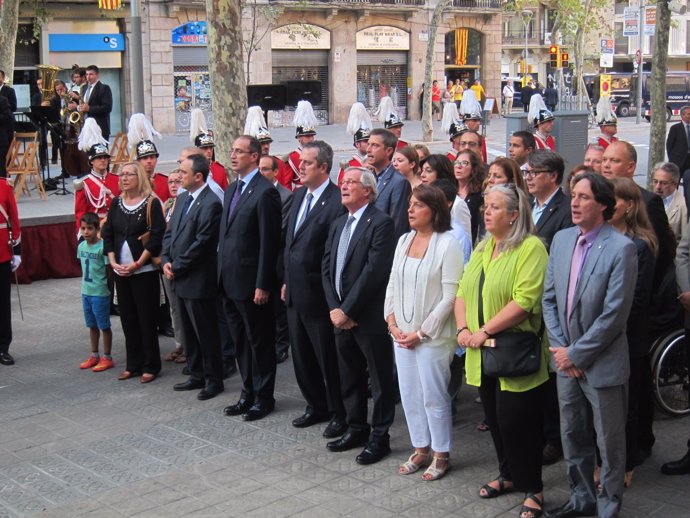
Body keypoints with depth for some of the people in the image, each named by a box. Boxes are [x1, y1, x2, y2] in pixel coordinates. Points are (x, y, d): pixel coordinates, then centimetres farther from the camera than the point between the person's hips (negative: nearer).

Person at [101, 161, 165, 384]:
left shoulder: (151, 203, -7)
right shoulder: (116, 203, 9)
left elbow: (156, 237, -12)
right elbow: (107, 234, 10)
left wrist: (137, 264, -14)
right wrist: (113, 262, -2)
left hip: (144, 270, -5)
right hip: (121, 271, 5)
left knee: (146, 318, 0)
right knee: (128, 318, 10)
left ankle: (150, 366, 10)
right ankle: (133, 365, 20)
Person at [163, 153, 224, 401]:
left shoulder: (211, 204, -17)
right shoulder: (183, 199, 11)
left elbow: (201, 244, -20)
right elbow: (170, 232, 16)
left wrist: (177, 267, -14)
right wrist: (166, 261, 1)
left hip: (198, 280, -9)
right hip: (179, 279, 9)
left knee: (206, 333, 2)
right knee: (188, 332, 17)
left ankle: (213, 380, 14)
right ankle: (197, 375, 28)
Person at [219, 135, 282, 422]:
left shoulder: (265, 192, -15)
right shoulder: (231, 189, 13)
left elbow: (269, 242, -17)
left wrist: (262, 285, -18)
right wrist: (222, 273, 13)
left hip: (251, 283, -8)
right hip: (229, 280, 8)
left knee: (260, 342, 6)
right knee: (240, 341, 17)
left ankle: (263, 398, 17)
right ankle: (248, 394, 28)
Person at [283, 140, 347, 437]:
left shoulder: (336, 201, -17)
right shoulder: (299, 196, 11)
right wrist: (287, 280, 16)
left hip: (318, 294, -9)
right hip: (295, 291, 9)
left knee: (328, 357, 4)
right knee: (301, 354, 17)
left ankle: (339, 413, 19)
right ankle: (316, 406, 32)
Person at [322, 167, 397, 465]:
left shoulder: (381, 223, -11)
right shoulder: (338, 225, 15)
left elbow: (374, 271, -18)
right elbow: (327, 268, 11)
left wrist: (347, 310, -17)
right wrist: (334, 308, -3)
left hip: (369, 317, -8)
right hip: (341, 316, 8)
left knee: (380, 381, 4)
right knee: (349, 378, 16)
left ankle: (379, 437, 13)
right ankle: (356, 429, 29)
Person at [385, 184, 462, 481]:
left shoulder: (447, 244, -13)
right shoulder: (404, 240, 7)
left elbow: (450, 296, -15)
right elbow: (392, 285, 11)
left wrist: (422, 332, -14)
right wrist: (392, 323, -1)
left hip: (432, 336, -6)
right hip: (401, 335, 6)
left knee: (434, 397, 3)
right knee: (409, 394, 12)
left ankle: (441, 456, 19)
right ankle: (421, 449, 28)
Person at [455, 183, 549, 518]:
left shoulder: (531, 248, -12)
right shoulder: (482, 248, 13)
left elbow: (524, 301, -21)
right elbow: (463, 291, 12)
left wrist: (484, 331, -19)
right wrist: (463, 328, -5)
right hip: (482, 353, 7)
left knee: (515, 420, -2)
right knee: (494, 417, 15)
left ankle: (532, 489, 13)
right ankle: (508, 475, 32)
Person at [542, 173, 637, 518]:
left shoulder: (621, 248, -16)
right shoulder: (561, 240, 4)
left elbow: (614, 314, -18)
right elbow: (549, 297, 8)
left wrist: (576, 353, -14)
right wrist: (560, 348, -2)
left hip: (602, 364, -6)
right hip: (567, 360, 6)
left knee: (609, 442, 8)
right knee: (572, 437, 18)